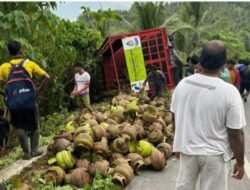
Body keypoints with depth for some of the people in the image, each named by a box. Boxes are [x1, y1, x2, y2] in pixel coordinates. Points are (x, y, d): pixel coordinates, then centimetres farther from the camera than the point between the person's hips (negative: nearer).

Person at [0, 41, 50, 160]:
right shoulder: (29, 64, 2)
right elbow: (47, 77, -2)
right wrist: (39, 91, 6)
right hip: (29, 100, 0)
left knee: (19, 127, 12)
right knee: (34, 126, 16)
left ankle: (26, 153, 12)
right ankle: (34, 150, 19)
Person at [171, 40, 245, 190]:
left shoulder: (182, 84, -6)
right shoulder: (229, 92, -20)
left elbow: (176, 118, 5)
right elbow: (236, 134, -16)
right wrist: (240, 162, -3)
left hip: (186, 149, 4)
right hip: (215, 154, -4)